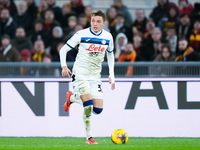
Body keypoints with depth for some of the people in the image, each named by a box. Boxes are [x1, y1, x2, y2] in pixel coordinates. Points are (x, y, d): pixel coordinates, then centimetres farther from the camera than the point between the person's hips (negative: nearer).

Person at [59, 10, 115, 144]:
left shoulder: (108, 37, 2)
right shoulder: (81, 35, -10)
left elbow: (110, 54, 20)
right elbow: (64, 49, -3)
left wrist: (112, 75, 13)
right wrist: (64, 66, -19)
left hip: (95, 77, 5)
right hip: (80, 74, -5)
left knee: (98, 109, -2)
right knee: (88, 105, -22)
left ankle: (72, 98, 23)